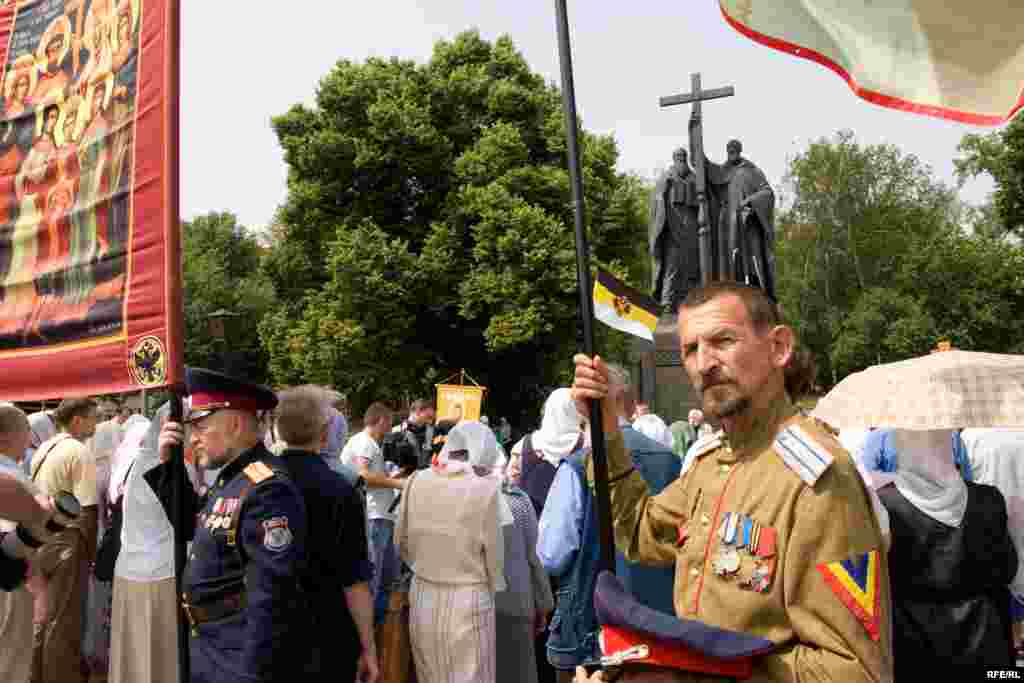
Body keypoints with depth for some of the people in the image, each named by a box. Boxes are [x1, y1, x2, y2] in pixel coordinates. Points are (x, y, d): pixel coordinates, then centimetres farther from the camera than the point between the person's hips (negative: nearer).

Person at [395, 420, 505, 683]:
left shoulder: (416, 481, -4)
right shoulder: (484, 487, -16)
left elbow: (401, 542, 7)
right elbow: (493, 552, -7)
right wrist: (495, 588, 11)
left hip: (423, 595, 4)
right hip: (468, 599, -4)